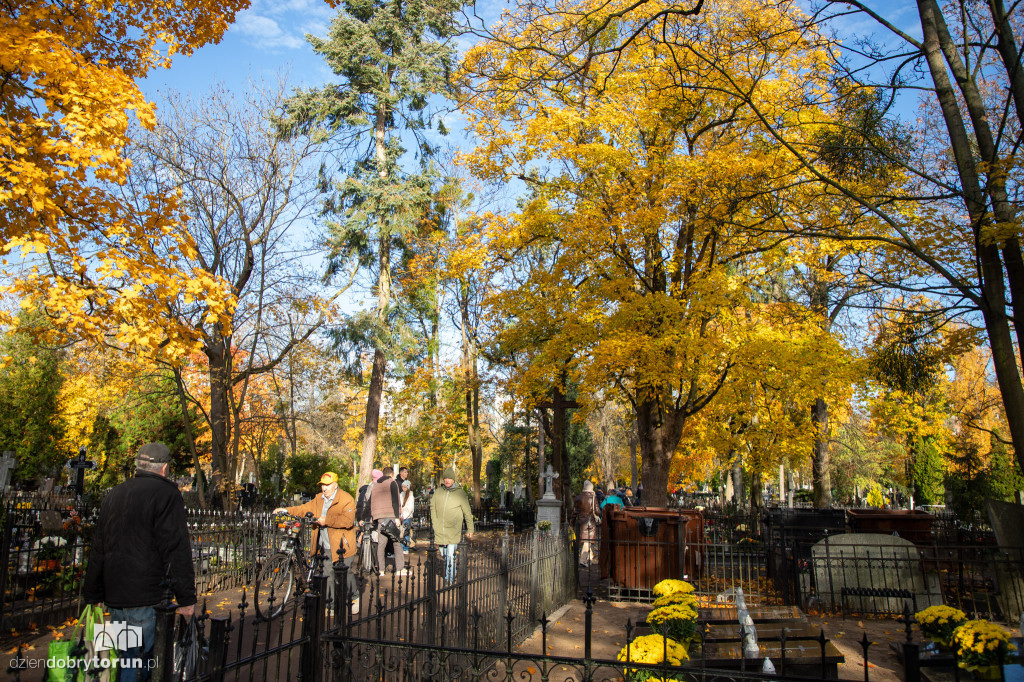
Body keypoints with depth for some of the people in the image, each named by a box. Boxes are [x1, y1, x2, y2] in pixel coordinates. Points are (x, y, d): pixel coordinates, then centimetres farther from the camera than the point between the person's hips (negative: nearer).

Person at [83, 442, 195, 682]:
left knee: (124, 656, 18)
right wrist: (186, 598, -10)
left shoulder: (114, 495, 16)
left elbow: (98, 551, 21)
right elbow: (177, 550, -14)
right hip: (145, 599, -8)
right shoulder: (166, 493, -8)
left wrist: (92, 595, 27)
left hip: (114, 598, 8)